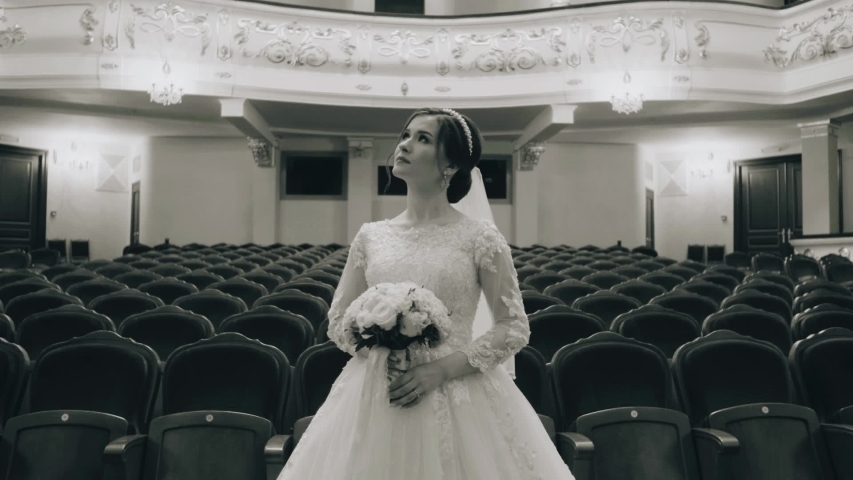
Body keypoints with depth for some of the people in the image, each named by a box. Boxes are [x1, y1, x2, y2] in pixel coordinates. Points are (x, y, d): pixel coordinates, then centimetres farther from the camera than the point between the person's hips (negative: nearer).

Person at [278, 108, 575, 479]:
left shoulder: (480, 238, -5)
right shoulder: (371, 236, 4)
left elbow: (514, 328, -3)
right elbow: (338, 321, 9)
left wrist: (442, 369, -13)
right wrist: (381, 351, -10)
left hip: (458, 396, -2)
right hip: (375, 397, 3)